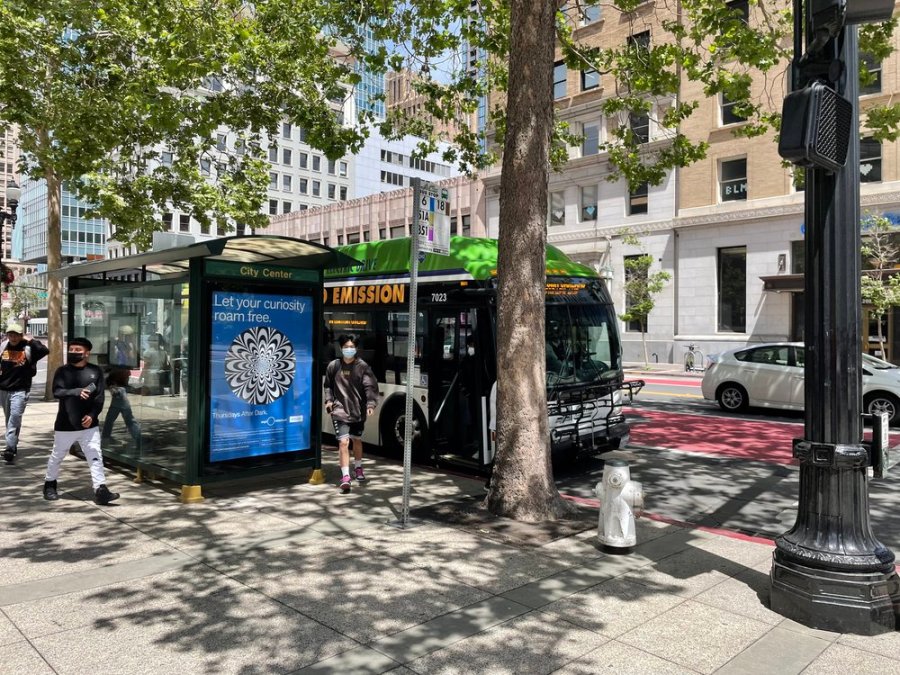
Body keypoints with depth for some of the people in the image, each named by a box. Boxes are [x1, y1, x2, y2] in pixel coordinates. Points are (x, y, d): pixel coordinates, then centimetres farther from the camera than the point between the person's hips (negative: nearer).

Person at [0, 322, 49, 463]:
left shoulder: (28, 348, -9)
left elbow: (45, 351, -25)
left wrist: (31, 341, -22)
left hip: (20, 390, -5)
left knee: (15, 417, -14)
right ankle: (13, 445, 30)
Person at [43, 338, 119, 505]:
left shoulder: (95, 371, 0)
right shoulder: (62, 371, 0)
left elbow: (100, 397, -2)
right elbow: (57, 392, -14)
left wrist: (92, 415, -15)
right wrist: (77, 392, -30)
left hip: (89, 424, 0)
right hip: (65, 424, 1)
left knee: (95, 457, -7)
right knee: (57, 456, 16)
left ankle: (100, 490, -8)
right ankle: (50, 484, 38)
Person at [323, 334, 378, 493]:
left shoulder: (362, 366, -6)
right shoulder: (333, 366, -1)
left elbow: (370, 386, -12)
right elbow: (328, 385, 13)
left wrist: (371, 403, -26)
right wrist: (329, 400, -2)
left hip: (358, 411, 1)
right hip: (340, 411, -1)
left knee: (357, 440, 19)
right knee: (343, 442, -13)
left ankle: (358, 468, 43)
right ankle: (345, 477, -11)